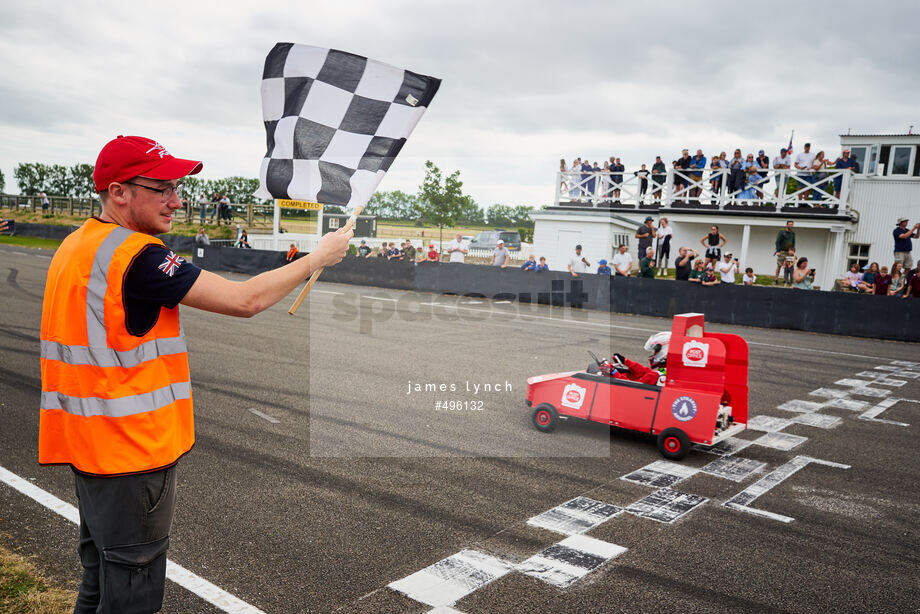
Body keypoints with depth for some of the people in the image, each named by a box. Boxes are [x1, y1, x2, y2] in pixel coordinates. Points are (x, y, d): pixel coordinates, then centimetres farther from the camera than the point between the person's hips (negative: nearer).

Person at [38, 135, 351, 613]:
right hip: (130, 449, -10)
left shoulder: (76, 246, 9)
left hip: (89, 443, 10)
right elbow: (245, 300, -23)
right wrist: (319, 257, -12)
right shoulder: (138, 256, -22)